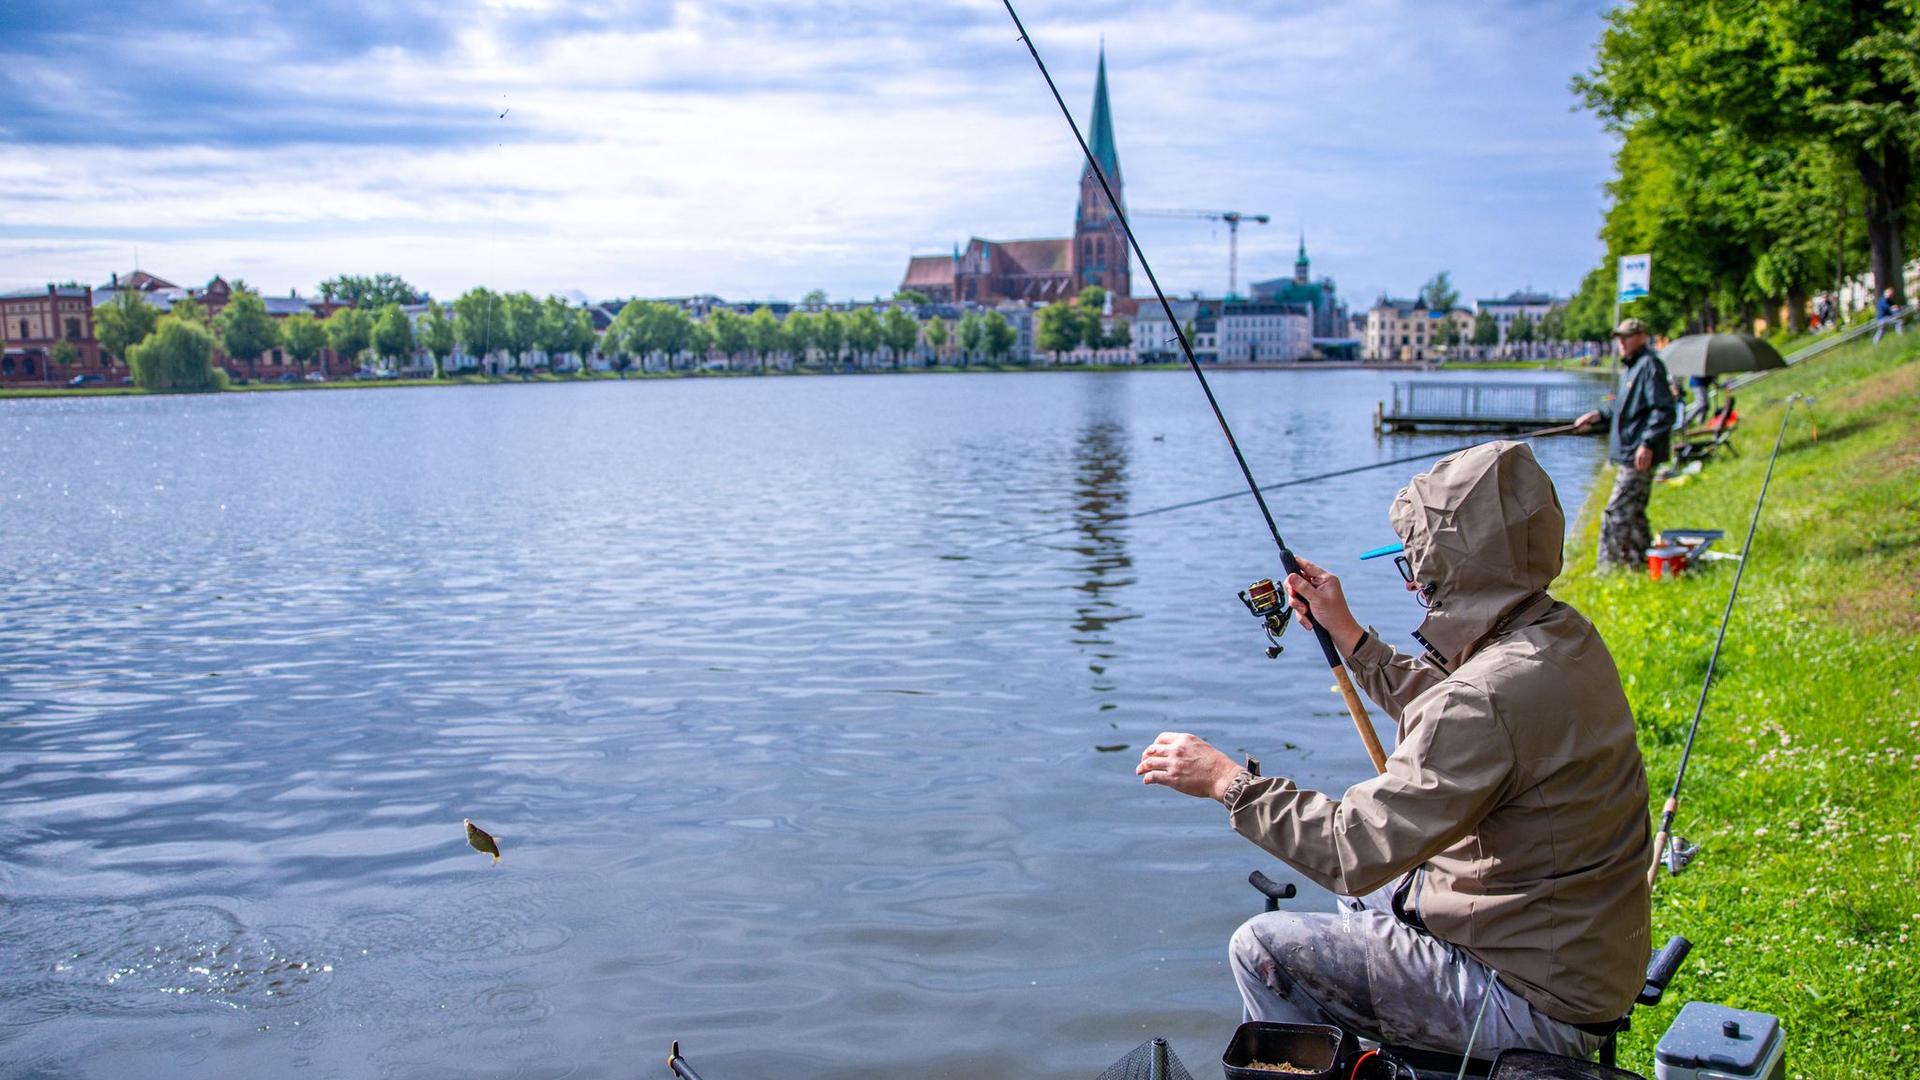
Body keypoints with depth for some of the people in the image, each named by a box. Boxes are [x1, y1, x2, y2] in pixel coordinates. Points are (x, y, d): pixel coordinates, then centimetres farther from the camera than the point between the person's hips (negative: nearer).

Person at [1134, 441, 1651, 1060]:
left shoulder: (1492, 695, -30)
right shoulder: (1565, 638, 0)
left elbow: (1356, 849, -27)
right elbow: (1442, 720, 19)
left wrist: (1227, 779, -16)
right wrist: (1347, 634, 21)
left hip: (1535, 999, -10)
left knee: (1262, 950, -4)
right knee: (1354, 901, 29)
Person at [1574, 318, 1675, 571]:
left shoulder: (1650, 365, -12)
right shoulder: (1630, 367, 19)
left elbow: (1664, 410, -19)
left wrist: (1647, 443, -24)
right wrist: (1599, 416, 15)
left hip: (1638, 456, -11)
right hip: (1626, 454, 11)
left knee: (1616, 514, -9)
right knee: (1633, 514, 16)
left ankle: (1609, 567, -5)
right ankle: (1642, 562, 23)